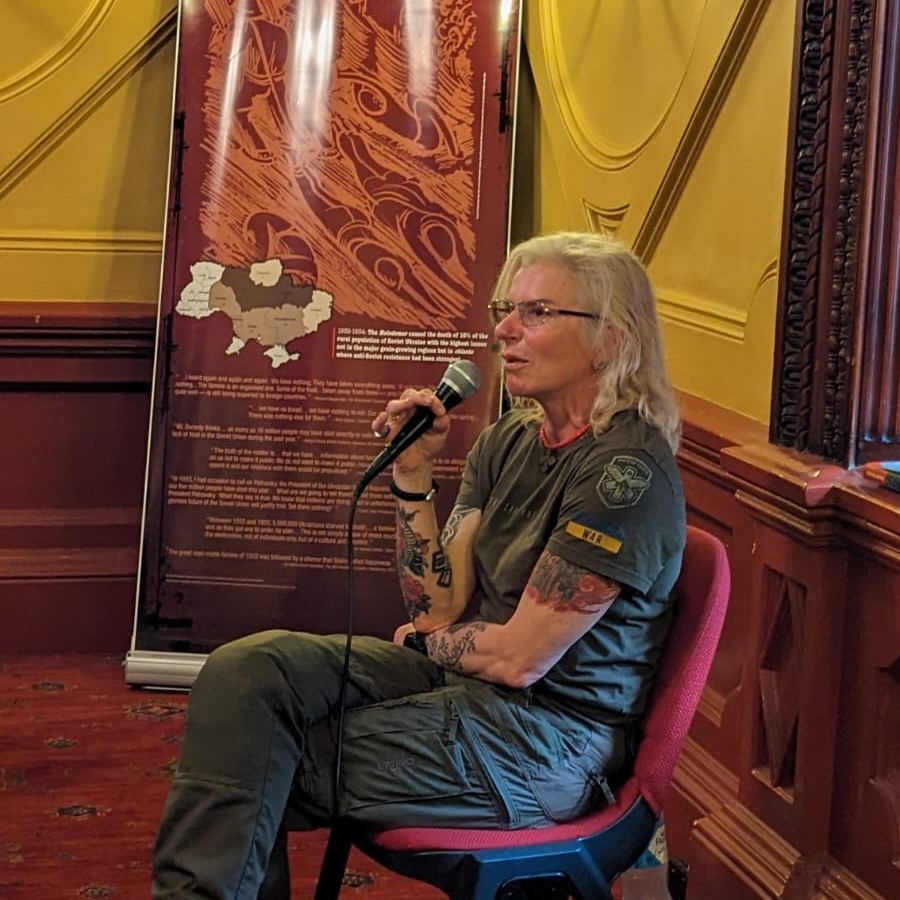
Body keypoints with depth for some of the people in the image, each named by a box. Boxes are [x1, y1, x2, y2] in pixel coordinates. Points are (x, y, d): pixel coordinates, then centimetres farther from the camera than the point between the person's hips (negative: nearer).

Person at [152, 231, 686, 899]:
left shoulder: (627, 468, -18)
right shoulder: (510, 441, 7)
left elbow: (518, 658, -17)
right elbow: (440, 605, 4)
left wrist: (424, 642, 2)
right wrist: (413, 474, -5)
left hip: (549, 738, -7)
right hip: (460, 678, 8)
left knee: (254, 771, -14)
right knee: (245, 672, -13)